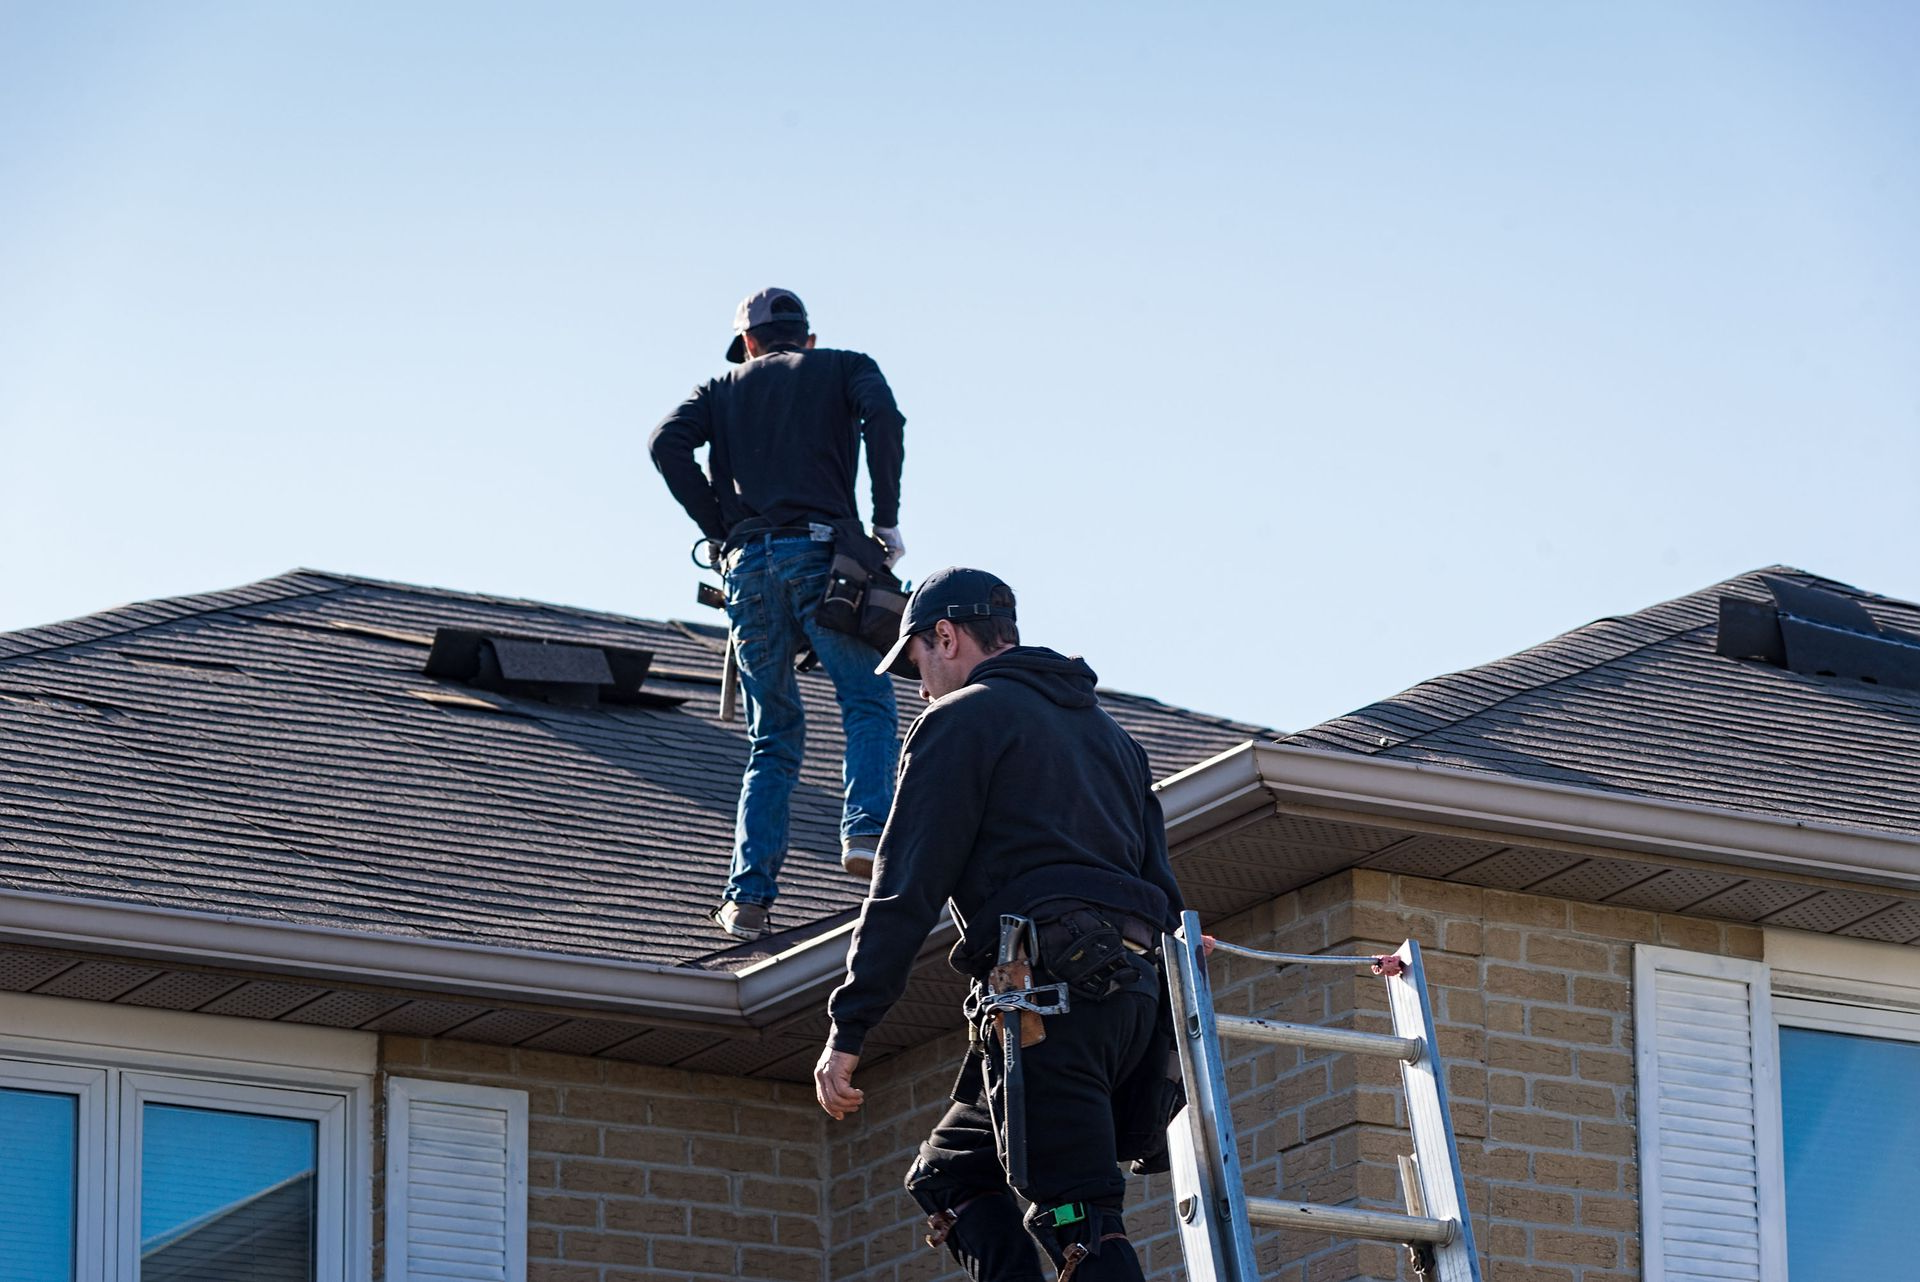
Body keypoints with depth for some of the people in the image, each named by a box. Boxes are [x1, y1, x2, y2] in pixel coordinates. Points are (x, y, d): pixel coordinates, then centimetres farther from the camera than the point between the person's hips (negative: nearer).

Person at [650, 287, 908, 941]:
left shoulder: (727, 386, 23)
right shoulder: (843, 368, 18)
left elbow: (668, 443, 4)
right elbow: (882, 415, -6)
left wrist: (720, 532, 7)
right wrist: (886, 520, -2)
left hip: (749, 563, 3)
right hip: (821, 552, -3)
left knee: (774, 736, 9)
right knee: (868, 708, 3)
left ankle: (750, 894, -4)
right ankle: (866, 829, -24)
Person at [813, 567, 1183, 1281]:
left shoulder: (963, 719, 2)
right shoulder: (1107, 731, 27)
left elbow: (906, 888, -7)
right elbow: (1163, 891, 24)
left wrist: (847, 1030, -7)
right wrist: (1158, 1058, 24)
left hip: (1047, 989, -8)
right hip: (1134, 995, 8)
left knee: (1076, 1218, -14)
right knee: (947, 1173, 15)